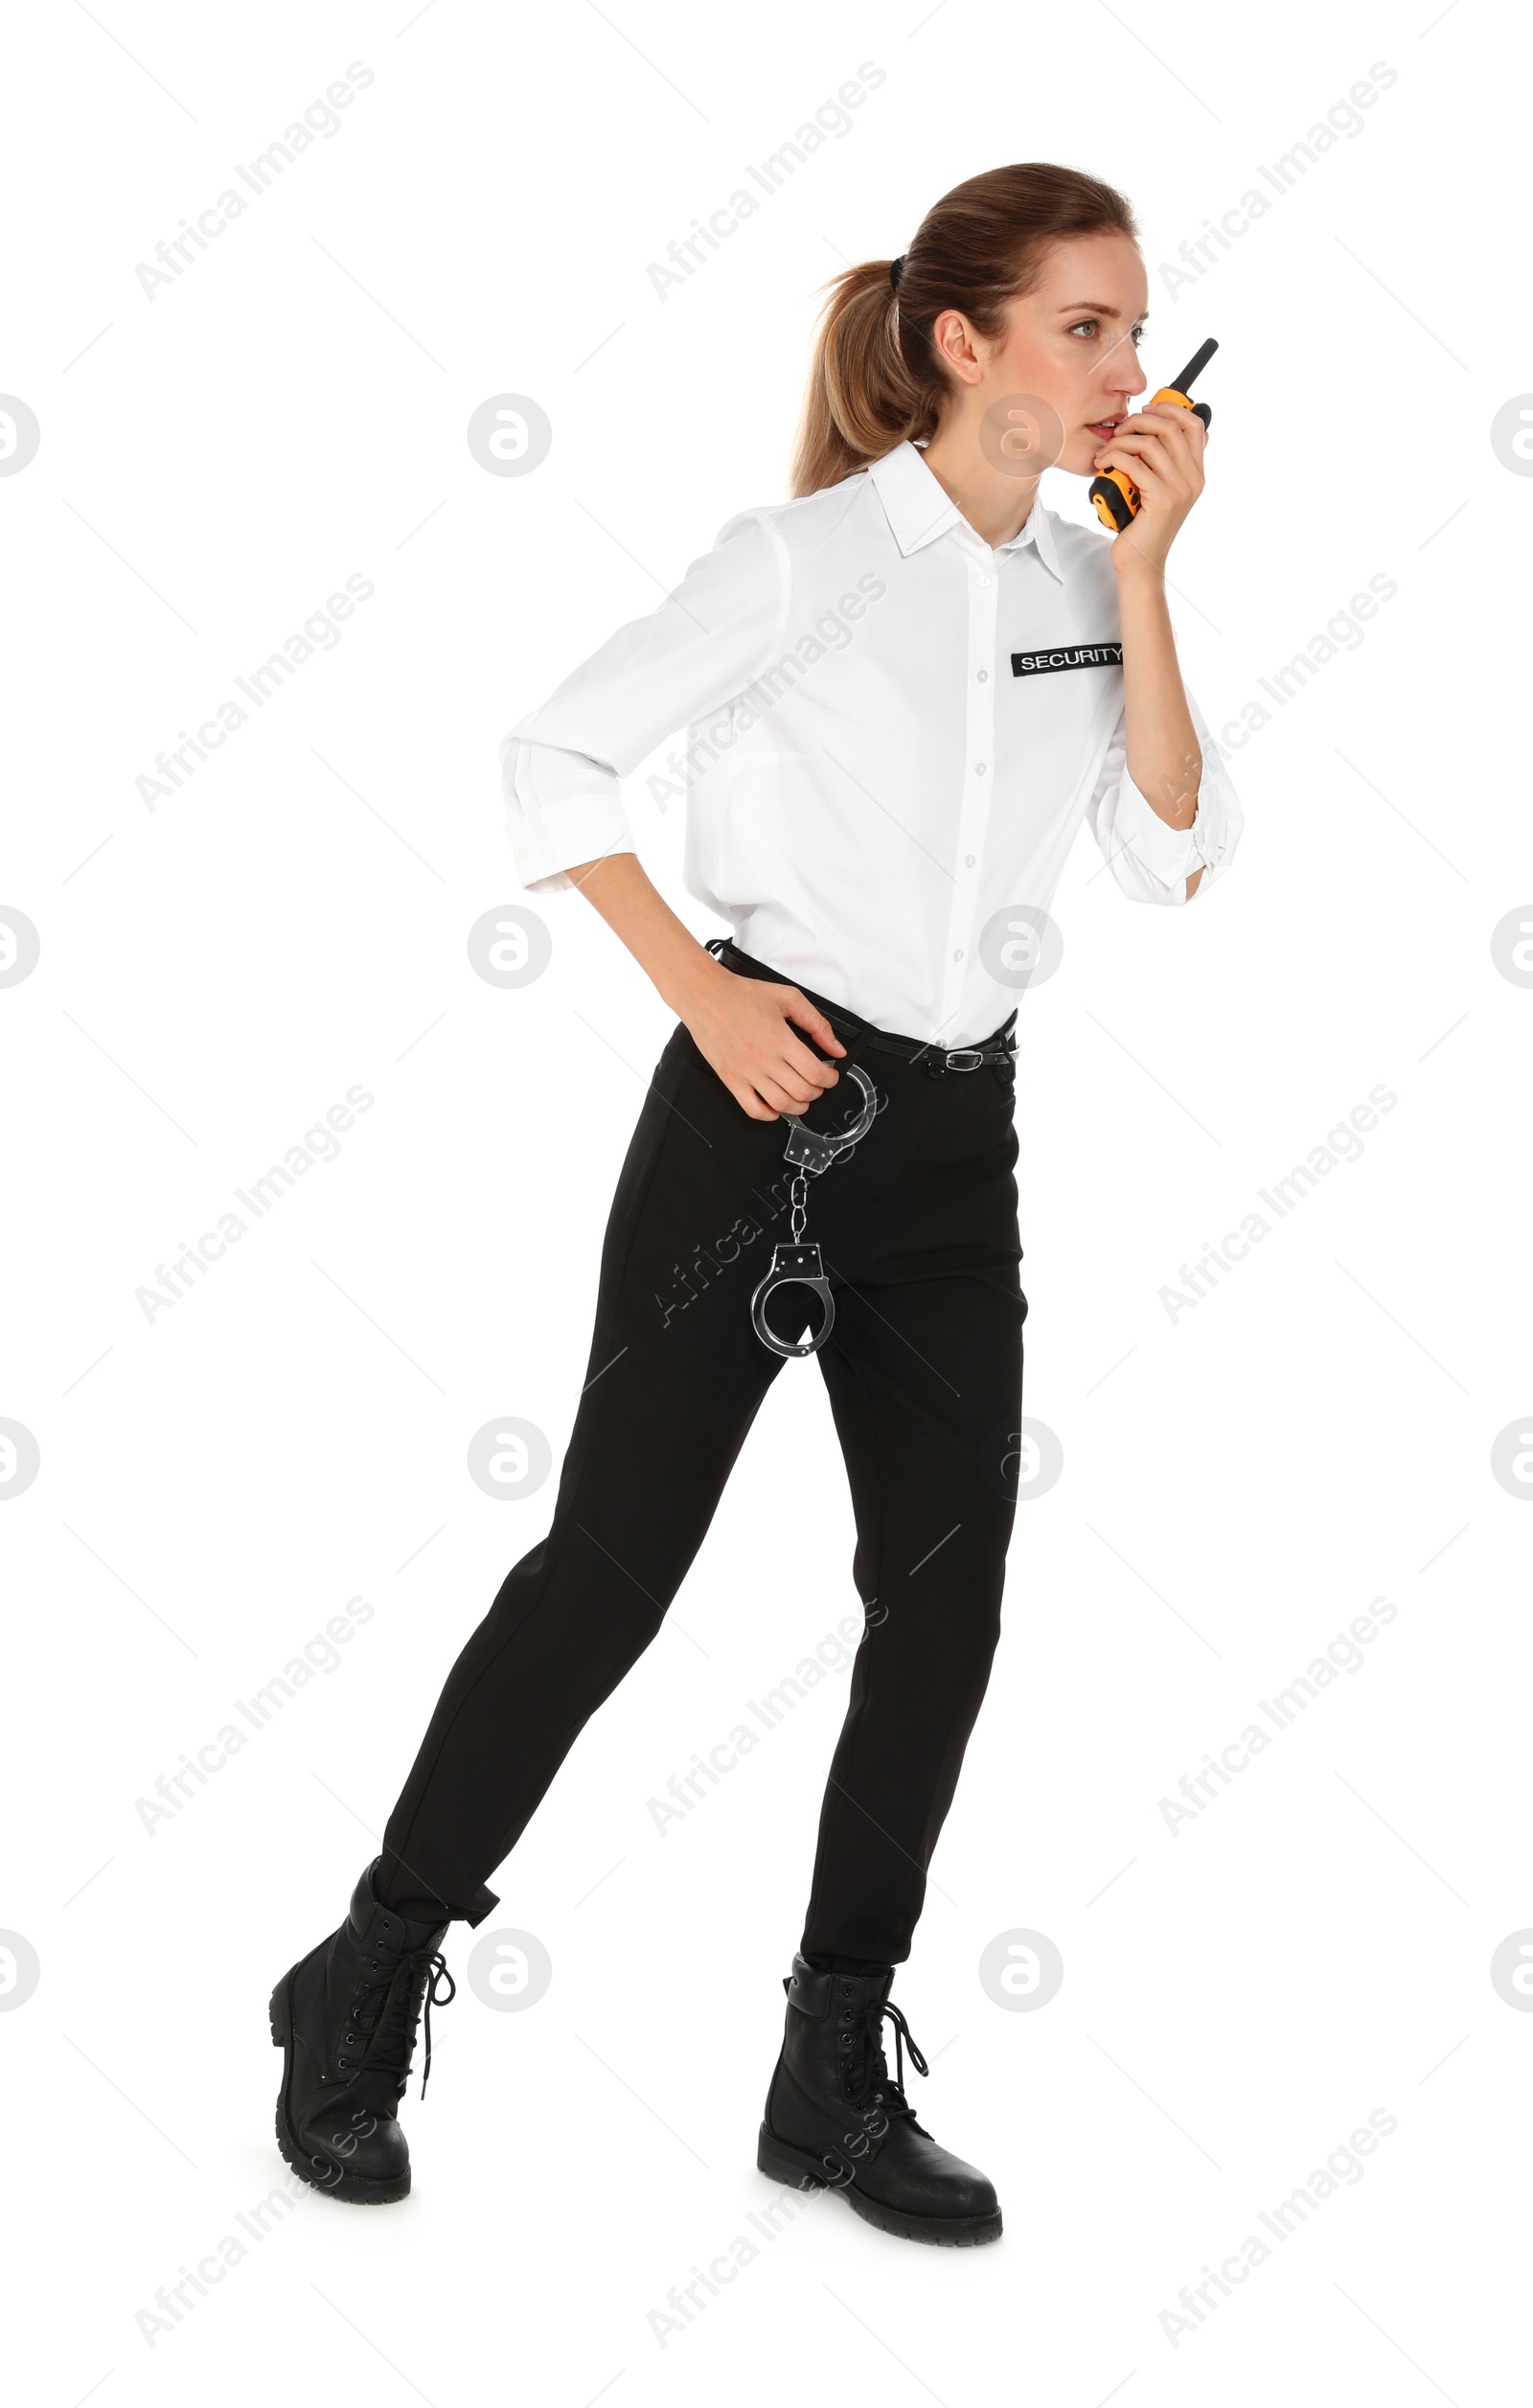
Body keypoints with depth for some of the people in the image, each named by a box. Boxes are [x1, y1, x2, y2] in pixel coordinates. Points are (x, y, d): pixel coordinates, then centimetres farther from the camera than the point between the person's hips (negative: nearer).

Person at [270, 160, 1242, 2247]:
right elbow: (556, 755, -9)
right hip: (770, 1106, -6)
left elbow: (1176, 859, -1)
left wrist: (1144, 574, -6)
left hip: (960, 1141, 6)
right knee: (613, 1561, -1)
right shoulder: (814, 554, -9)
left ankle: (839, 2073, 18)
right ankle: (366, 1993, 17)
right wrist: (700, 995, -14)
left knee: (947, 1603, 4)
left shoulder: (1087, 580, 8)